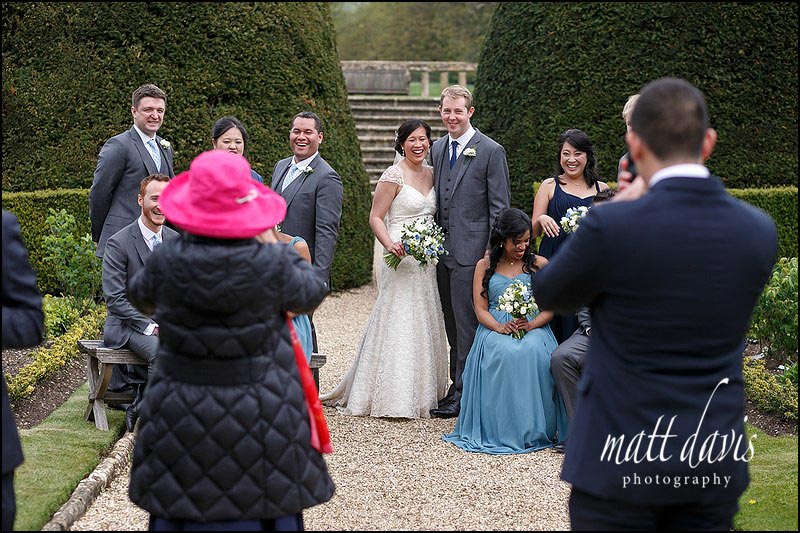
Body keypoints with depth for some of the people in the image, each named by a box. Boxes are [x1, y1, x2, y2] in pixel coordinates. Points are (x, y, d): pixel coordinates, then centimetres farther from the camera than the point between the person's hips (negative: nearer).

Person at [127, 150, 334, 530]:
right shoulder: (270, 264, -16)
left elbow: (141, 298, 12)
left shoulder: (165, 263, -12)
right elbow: (311, 293, 5)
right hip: (258, 421, -1)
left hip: (181, 418, 2)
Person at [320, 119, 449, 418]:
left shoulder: (430, 174, 13)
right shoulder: (394, 176, -8)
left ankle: (422, 391, 20)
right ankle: (394, 397, -1)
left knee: (424, 326, 11)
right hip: (401, 259, -7)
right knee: (399, 323, -6)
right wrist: (390, 245, -26)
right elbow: (375, 217, -10)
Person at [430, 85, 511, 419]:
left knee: (467, 324, -4)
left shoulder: (491, 152, -6)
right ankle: (458, 387, 19)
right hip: (442, 250, 7)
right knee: (453, 325, 12)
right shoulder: (437, 149, 14)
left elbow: (500, 207, -7)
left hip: (472, 251, -7)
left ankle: (462, 393, 1)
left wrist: (491, 252, -12)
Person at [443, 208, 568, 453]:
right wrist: (499, 327, -16)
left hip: (533, 327, 0)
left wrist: (530, 325, -16)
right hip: (495, 329, 0)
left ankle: (534, 430, -27)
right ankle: (502, 430, -29)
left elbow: (549, 308, 6)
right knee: (503, 353, -37)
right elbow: (480, 308, 5)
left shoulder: (539, 264, 11)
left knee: (532, 352, -37)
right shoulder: (485, 266, 13)